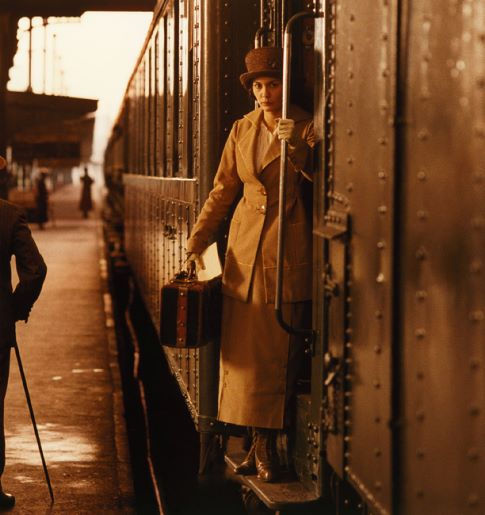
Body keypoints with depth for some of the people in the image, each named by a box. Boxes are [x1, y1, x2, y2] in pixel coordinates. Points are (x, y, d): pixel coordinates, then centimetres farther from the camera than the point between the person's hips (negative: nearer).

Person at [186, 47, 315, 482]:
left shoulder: (306, 128, -2)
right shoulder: (243, 129, 11)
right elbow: (223, 190, 14)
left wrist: (298, 146, -24)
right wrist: (198, 239, 7)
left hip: (288, 248, -4)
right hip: (245, 247, 4)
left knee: (279, 350, -2)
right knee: (244, 348, 2)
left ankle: (266, 445, 7)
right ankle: (259, 443, 10)